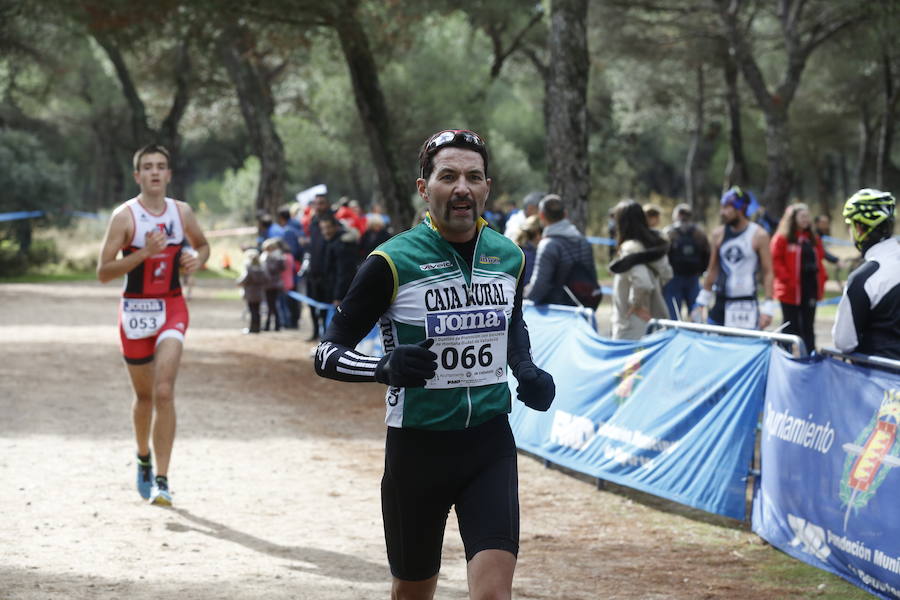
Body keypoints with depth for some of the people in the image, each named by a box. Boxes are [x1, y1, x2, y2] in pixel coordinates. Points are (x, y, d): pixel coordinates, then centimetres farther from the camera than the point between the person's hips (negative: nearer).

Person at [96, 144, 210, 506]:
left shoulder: (182, 212, 3)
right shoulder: (125, 216, -9)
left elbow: (202, 245, 22)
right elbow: (103, 272, -13)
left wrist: (197, 260, -2)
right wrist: (144, 253, -24)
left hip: (172, 309, 1)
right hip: (136, 310, -1)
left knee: (164, 391, -16)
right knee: (144, 395, 13)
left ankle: (161, 480, -17)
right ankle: (144, 458, 42)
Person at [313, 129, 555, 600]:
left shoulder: (508, 257, 5)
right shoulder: (393, 262, -10)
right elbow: (328, 353, -8)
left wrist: (527, 372, 6)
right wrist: (385, 368, -28)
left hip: (489, 442, 3)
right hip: (417, 445, -2)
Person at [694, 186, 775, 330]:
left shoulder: (759, 235, -4)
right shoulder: (719, 234, 8)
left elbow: (767, 273, -4)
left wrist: (768, 308, -11)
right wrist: (702, 301, 13)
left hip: (747, 306, -4)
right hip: (720, 303, 4)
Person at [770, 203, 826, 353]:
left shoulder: (814, 239, 14)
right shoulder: (782, 238, -4)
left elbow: (819, 261, 18)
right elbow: (776, 261, -9)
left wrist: (821, 281, 6)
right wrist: (787, 280, -17)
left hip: (810, 290, 6)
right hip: (791, 292, -5)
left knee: (808, 327, 8)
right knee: (792, 328, 0)